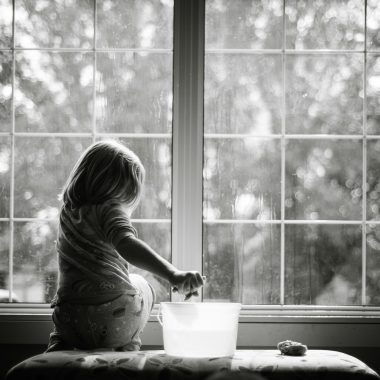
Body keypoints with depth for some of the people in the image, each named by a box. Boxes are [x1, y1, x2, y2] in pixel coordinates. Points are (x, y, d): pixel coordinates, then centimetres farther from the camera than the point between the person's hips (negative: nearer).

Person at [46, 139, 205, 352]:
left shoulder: (68, 211, 12)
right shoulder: (109, 208, -8)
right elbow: (125, 243, -30)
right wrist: (173, 275, -39)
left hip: (71, 323, 4)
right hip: (116, 324, -4)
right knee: (141, 285, 30)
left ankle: (60, 344, 18)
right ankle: (128, 349, 20)